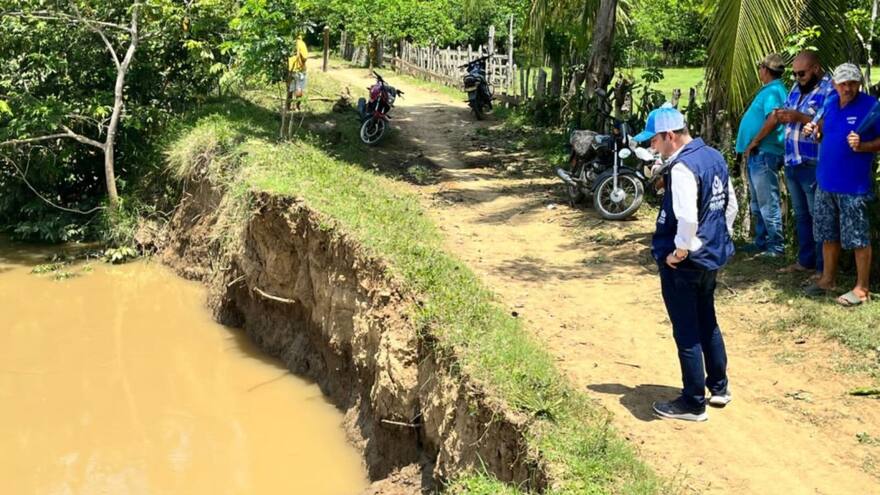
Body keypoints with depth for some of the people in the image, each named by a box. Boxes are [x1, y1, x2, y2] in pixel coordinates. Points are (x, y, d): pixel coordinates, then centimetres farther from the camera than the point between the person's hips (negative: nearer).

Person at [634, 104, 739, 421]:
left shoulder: (682, 168, -22)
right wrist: (720, 240, 18)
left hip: (683, 264, -9)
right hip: (712, 257, 9)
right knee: (707, 323, 24)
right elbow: (731, 204, 14)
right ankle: (719, 387, 38)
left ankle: (693, 404, 15)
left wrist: (678, 253, -18)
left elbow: (687, 218, -31)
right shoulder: (715, 157, 6)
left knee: (687, 334, 3)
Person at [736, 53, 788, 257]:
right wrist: (750, 147, 8)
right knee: (758, 203, 17)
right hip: (757, 155, 11)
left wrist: (753, 143, -18)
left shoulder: (773, 91, -14)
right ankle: (761, 242, 25)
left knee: (768, 203, -6)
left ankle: (776, 246, -1)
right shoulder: (768, 90, 18)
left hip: (764, 154, -11)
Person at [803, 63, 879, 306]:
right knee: (828, 233, 16)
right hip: (826, 181, 6)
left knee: (858, 238, 0)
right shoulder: (830, 103, 7)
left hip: (853, 185, -6)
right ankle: (828, 279, 30)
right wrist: (814, 129, 1)